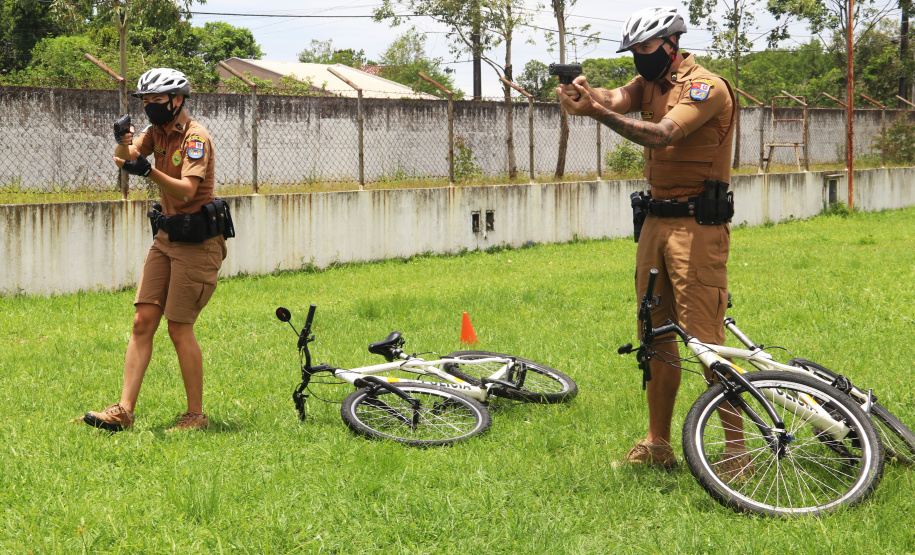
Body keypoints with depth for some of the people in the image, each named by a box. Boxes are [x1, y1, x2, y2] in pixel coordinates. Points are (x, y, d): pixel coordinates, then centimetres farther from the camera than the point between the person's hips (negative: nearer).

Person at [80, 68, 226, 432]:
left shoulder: (195, 137, -15)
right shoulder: (159, 131, 10)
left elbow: (187, 190, -27)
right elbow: (124, 158, 3)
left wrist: (149, 171, -41)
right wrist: (122, 142, -20)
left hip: (196, 241, -8)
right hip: (166, 236, 8)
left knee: (179, 329, -6)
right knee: (143, 321, 1)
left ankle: (196, 416, 5)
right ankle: (124, 411, 0)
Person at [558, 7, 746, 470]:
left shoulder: (707, 87, -11)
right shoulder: (650, 83, 14)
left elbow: (661, 134, -25)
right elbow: (617, 99, -6)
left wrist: (597, 113, -37)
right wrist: (584, 93, -30)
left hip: (697, 227, -8)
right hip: (655, 223, 8)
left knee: (707, 339, -12)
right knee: (656, 337, 11)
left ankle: (736, 449, -9)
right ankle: (658, 445, 20)